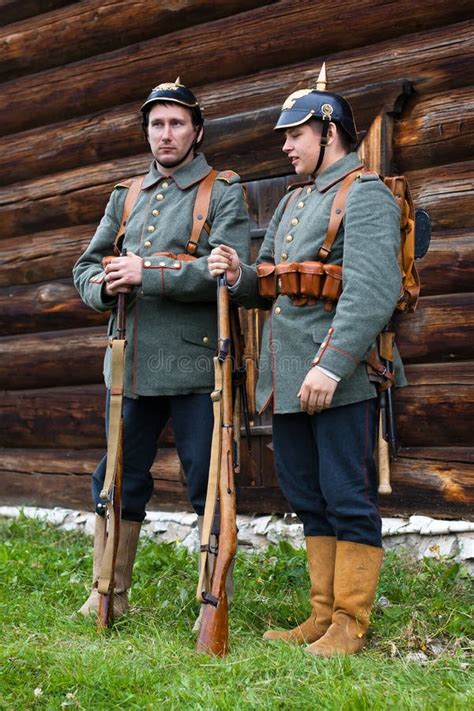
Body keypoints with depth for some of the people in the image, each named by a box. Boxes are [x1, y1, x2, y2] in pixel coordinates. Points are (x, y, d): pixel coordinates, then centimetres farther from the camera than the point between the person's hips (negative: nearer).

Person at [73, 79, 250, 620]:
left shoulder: (223, 193, 1)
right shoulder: (125, 197, 17)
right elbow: (85, 268, 17)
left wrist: (148, 275, -18)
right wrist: (105, 285, -7)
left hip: (195, 367, -5)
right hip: (131, 366, 5)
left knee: (208, 487, 1)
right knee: (117, 483, 11)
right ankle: (109, 594, 26)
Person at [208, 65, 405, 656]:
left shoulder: (366, 196, -7)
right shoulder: (292, 201, 21)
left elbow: (373, 290, -20)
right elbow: (266, 287, 21)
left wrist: (332, 364, -27)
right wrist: (239, 275, -1)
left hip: (339, 379, -9)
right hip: (287, 379, 9)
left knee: (348, 501, -1)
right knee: (309, 499, 13)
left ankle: (350, 626, 9)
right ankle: (323, 616, 24)